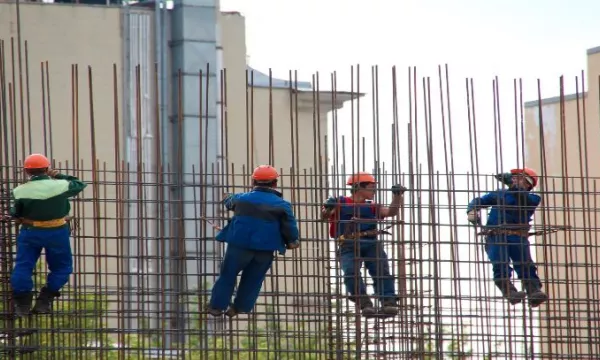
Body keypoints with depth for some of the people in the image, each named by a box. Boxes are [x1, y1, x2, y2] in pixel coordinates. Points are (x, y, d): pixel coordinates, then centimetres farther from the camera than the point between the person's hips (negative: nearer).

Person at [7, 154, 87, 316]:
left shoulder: (20, 191, -9)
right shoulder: (60, 185, -12)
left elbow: (15, 214, 2)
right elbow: (80, 185, 6)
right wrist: (59, 176, 13)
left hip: (30, 232, 1)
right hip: (57, 233, -1)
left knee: (23, 266, 12)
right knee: (61, 267, 15)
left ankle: (22, 303, 9)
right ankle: (44, 301, 10)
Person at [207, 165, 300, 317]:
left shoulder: (241, 198, 5)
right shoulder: (282, 205, -2)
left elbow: (228, 203, 27)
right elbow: (290, 227, -5)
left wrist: (226, 198, 52)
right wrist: (292, 241, 14)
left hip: (239, 245, 0)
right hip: (265, 249, 0)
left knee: (227, 276, 12)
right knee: (252, 280, 14)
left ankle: (217, 306, 13)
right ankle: (240, 308, 16)